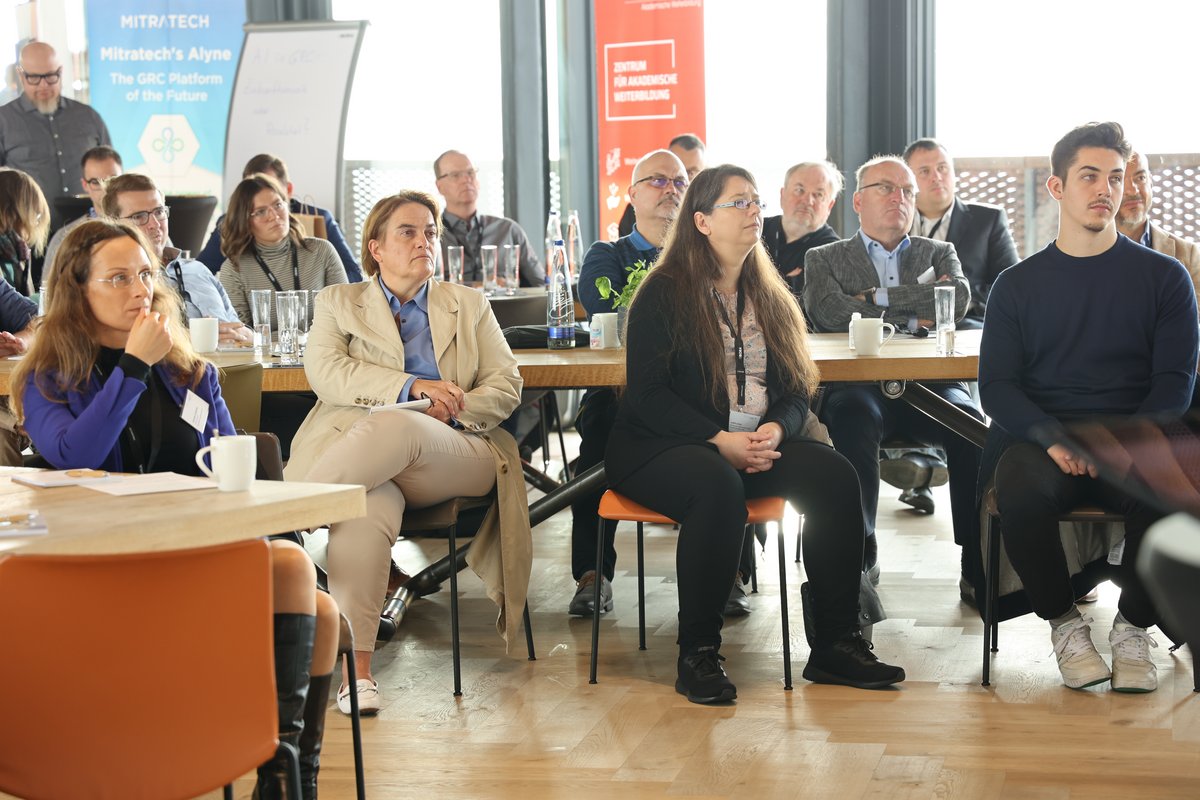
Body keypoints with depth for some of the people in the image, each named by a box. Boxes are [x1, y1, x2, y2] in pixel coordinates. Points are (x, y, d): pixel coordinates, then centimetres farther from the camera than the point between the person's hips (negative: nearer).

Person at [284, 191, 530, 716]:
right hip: (364, 457, -1)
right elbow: (323, 370, 2)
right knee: (368, 505, -39)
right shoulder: (338, 303, 22)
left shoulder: (469, 306, 26)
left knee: (396, 428, -37)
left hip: (454, 459, 1)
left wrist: (452, 412, -7)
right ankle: (355, 666, -42)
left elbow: (506, 386, 15)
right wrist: (411, 386, -11)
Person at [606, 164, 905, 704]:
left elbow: (797, 390, 12)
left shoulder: (770, 299, 17)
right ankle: (697, 653, -26)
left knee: (834, 475, -22)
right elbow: (646, 395, -10)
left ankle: (835, 644, -15)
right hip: (658, 447, -5)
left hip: (756, 445, 5)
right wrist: (719, 440, -22)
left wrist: (775, 430, -12)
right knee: (719, 486, -38)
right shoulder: (663, 294, -1)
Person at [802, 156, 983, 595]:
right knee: (854, 418, -37)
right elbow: (829, 313, -3)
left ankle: (978, 566, -25)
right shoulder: (824, 259, 19)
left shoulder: (939, 253, 25)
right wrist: (911, 317, -1)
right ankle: (860, 554, -27)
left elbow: (958, 299, 1)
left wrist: (876, 297, 0)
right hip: (860, 384, -1)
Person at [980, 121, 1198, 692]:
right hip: (1039, 437, 0)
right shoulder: (1018, 285, 13)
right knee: (1020, 491, -34)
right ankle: (1064, 622, -8)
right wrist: (1052, 438, -15)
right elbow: (997, 386, 5)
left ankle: (1133, 627, -6)